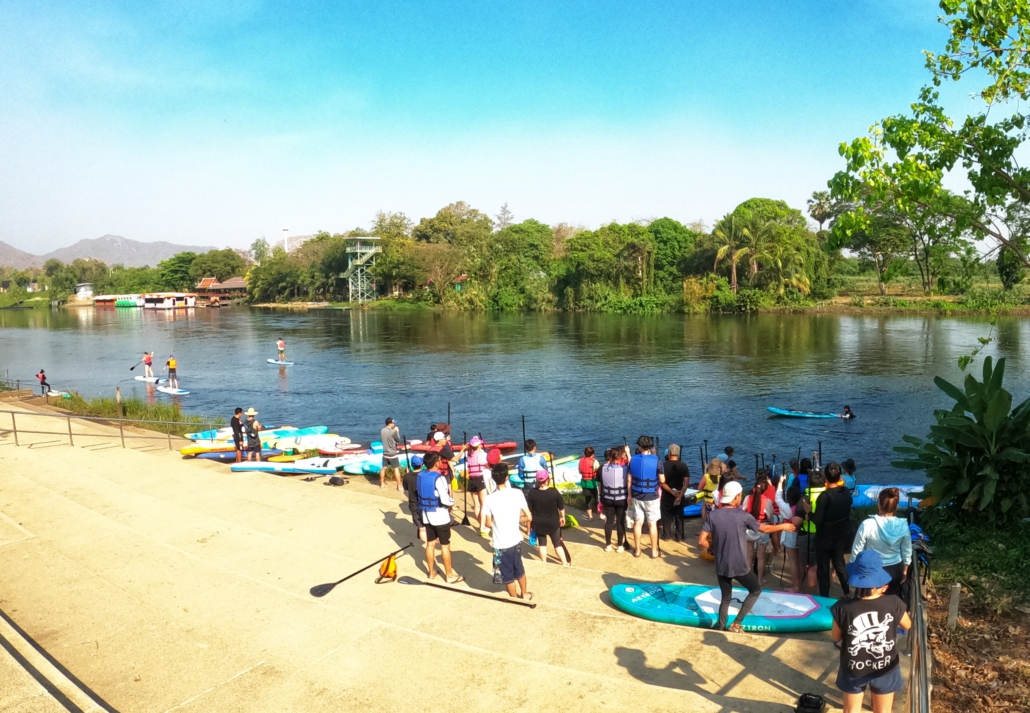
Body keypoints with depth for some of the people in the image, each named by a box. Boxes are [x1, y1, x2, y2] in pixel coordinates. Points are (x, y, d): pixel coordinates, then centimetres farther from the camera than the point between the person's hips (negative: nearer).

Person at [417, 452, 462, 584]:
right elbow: (445, 500, -26)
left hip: (426, 514, 7)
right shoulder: (439, 478, -24)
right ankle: (449, 576, 15)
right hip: (440, 515, -7)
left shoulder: (420, 476, 0)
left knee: (430, 543, 18)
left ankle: (431, 572, 30)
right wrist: (452, 501, -7)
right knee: (445, 546, 5)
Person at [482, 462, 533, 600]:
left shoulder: (490, 499, -16)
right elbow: (529, 517, -6)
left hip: (500, 544, -3)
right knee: (519, 568, 27)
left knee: (508, 575, 16)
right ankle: (524, 594, 45)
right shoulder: (517, 493, -12)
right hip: (516, 540, 3)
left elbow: (488, 523, -6)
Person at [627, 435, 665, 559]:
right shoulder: (656, 461, -13)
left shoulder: (633, 460, -4)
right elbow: (662, 480, -9)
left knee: (637, 523, 11)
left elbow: (629, 479, 2)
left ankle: (637, 550, 20)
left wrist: (629, 495, 12)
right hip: (651, 497, -2)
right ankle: (654, 551, 17)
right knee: (652, 524, 9)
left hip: (636, 497, 2)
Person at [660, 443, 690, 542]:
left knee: (666, 515, 11)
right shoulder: (683, 466, -6)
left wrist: (671, 491, -12)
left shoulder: (664, 465, -9)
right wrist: (680, 495, -14)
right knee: (679, 516, 12)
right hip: (679, 495, 1)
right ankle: (679, 537, 15)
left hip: (666, 495, -1)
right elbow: (686, 483, -11)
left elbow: (661, 482, -14)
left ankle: (666, 535, 18)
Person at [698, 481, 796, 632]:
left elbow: (701, 541, -10)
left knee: (726, 598, 21)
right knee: (756, 590, 21)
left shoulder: (713, 515, -6)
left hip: (721, 566, 3)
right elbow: (764, 529, 4)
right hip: (739, 566, -3)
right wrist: (783, 526, 22)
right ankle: (736, 624, 15)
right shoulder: (743, 516, -13)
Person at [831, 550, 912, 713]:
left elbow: (836, 637, -9)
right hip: (885, 669, 1)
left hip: (854, 670, -1)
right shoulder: (893, 603, -25)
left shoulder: (843, 608, -28)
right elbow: (907, 625, -1)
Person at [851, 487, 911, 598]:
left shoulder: (867, 525, -26)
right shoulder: (903, 525, -17)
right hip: (895, 569, 3)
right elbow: (907, 551, -2)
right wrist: (905, 570, 15)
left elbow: (857, 550, -15)